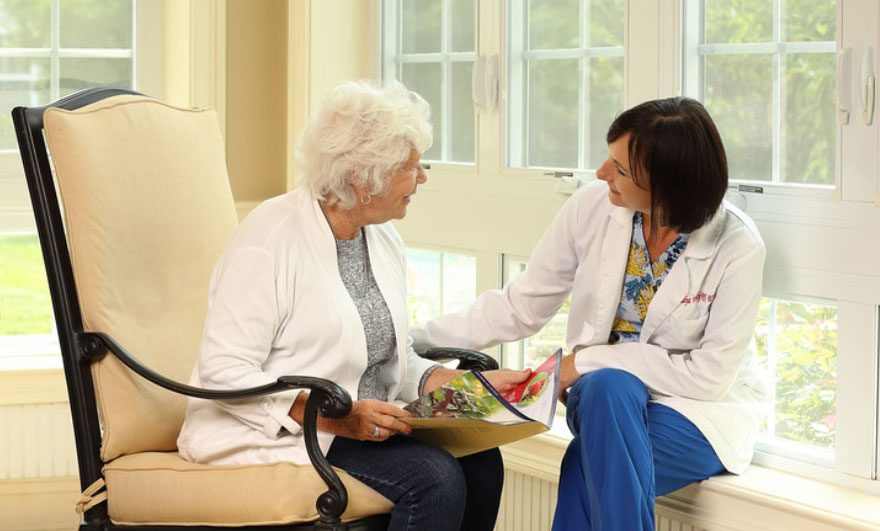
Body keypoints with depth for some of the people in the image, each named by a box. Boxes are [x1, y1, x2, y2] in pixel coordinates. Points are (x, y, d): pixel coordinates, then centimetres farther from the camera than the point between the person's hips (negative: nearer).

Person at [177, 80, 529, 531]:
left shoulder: (383, 239, 9)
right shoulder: (271, 241, -16)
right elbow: (224, 371, -20)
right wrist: (335, 418, -29)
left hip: (359, 423, 8)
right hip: (270, 433, -8)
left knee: (479, 461, -18)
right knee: (433, 477, -26)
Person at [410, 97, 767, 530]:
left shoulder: (737, 246, -19)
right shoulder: (593, 207, -10)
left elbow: (709, 376, -17)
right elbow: (521, 306, -1)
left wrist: (588, 360, -19)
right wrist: (416, 340, -9)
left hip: (703, 412, -3)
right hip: (606, 398, 3)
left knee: (590, 473, -32)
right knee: (608, 388, -34)